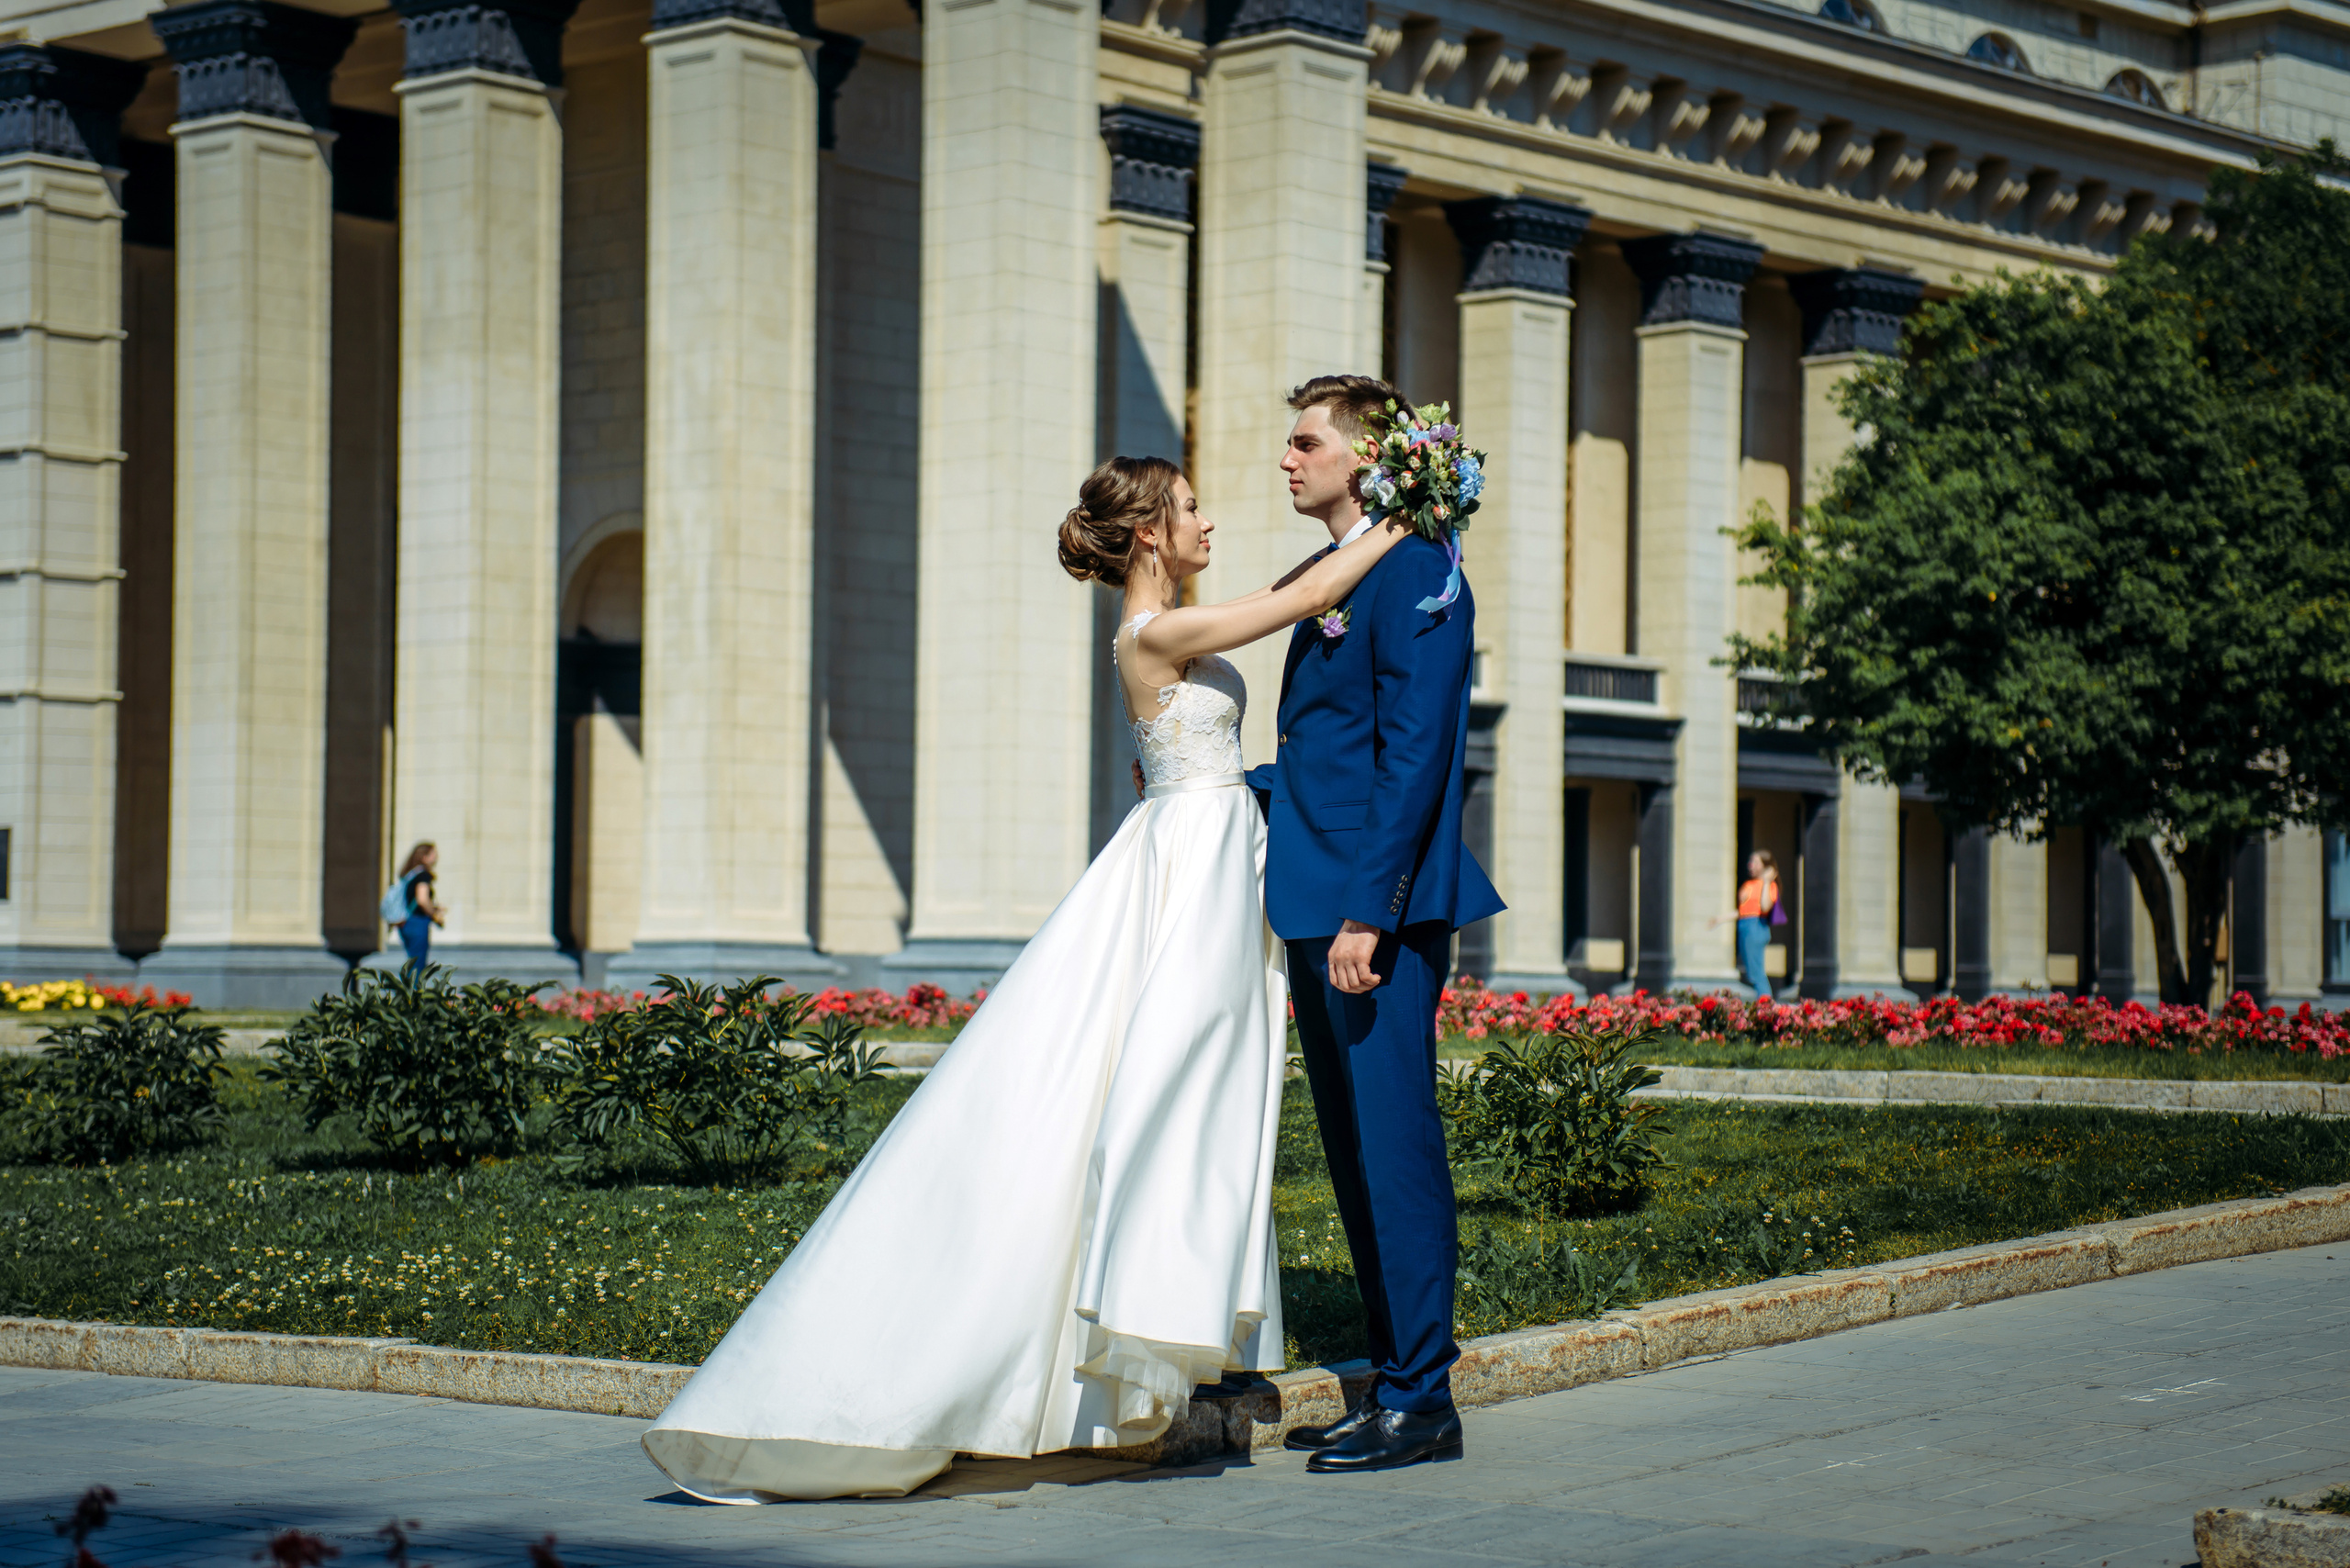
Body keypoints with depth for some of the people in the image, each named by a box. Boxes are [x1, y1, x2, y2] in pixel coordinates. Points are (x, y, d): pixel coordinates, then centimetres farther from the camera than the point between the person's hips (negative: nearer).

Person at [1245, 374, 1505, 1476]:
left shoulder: (1413, 572, -11)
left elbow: (1413, 754, -17)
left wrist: (1367, 912, -21)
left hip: (1380, 912, -10)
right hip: (1317, 908, 10)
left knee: (1394, 1148, -7)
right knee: (1355, 1156, 12)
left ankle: (1421, 1401, -2)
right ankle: (1394, 1379, 19)